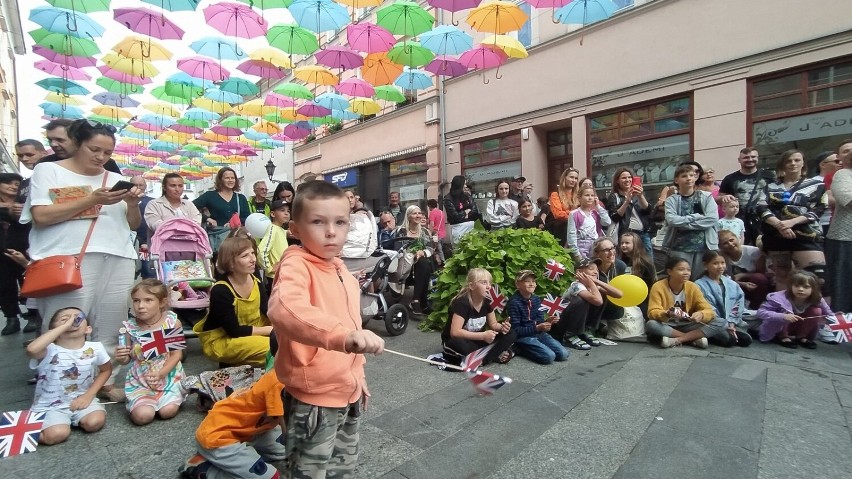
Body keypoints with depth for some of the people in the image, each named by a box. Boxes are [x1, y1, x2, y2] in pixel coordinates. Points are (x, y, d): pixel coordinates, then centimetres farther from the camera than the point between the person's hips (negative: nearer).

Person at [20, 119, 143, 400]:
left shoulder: (115, 179, 19)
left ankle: (106, 381, 15)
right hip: (68, 261, -3)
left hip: (117, 260, 4)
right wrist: (92, 199, -12)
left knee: (111, 327, 4)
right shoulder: (48, 170, 9)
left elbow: (133, 225, 18)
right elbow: (40, 217, -5)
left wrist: (133, 204, -2)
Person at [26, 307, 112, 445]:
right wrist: (64, 326, -39)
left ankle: (71, 419, 10)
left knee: (95, 422, -23)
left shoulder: (95, 348, -10)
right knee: (56, 435, -24)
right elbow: (32, 350, -45)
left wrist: (89, 395, -5)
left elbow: (106, 370, 7)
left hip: (81, 399, 2)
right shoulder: (50, 351, -19)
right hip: (50, 406, -2)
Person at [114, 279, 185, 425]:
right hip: (140, 380, 1)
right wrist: (121, 358, -21)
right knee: (142, 416, -15)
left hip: (168, 376, -1)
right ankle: (137, 402, 19)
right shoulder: (130, 327, -8)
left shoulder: (172, 322, -12)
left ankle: (173, 397, 18)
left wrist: (160, 374, -22)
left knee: (167, 412, -16)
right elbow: (127, 359, 3)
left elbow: (176, 354, -10)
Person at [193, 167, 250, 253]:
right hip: (215, 236, -3)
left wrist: (234, 223, -11)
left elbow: (248, 218, 6)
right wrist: (206, 218, -13)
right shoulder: (210, 195, 5)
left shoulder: (241, 198, 13)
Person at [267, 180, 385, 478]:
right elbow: (284, 309, -44)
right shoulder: (296, 265, -21)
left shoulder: (341, 270, 5)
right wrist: (344, 334, -57)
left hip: (347, 393, 8)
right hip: (313, 399, -8)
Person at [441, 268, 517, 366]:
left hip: (476, 340, 6)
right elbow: (455, 332, -34)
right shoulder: (462, 303, -26)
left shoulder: (487, 302, -6)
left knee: (511, 334, -6)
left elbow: (493, 324, 6)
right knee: (458, 344, -42)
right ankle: (496, 356, -19)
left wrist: (502, 327, -19)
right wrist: (483, 335, -36)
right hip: (454, 341, -6)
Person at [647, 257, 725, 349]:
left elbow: (709, 311, -6)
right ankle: (695, 338, -20)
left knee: (720, 323, -16)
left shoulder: (692, 287, -3)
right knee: (650, 324, -36)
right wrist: (666, 314, -41)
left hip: (686, 326, 3)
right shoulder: (658, 287, -13)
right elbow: (652, 313, -19)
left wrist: (701, 315, -30)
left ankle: (676, 340, -23)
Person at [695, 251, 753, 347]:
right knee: (729, 340, -28)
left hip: (731, 324, 6)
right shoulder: (700, 285, -8)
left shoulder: (733, 285, 11)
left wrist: (731, 324, -4)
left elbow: (738, 305, 8)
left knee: (746, 339, -17)